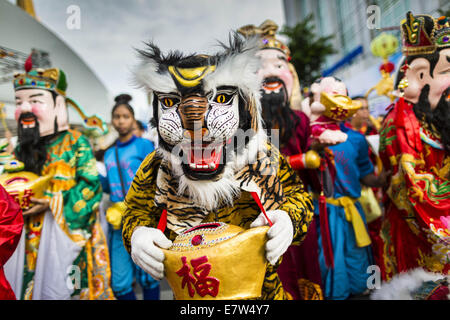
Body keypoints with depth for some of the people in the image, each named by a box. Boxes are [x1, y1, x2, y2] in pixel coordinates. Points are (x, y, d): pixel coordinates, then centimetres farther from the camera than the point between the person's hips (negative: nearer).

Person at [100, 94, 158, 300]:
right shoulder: (109, 154, 15)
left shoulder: (144, 145, -1)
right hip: (118, 223, 5)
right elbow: (109, 188, 18)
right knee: (119, 283, 7)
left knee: (147, 278, 4)